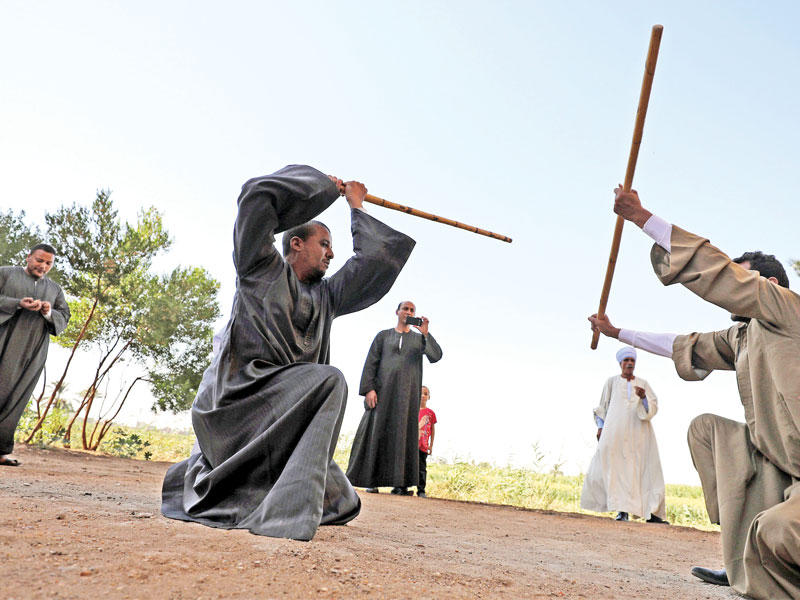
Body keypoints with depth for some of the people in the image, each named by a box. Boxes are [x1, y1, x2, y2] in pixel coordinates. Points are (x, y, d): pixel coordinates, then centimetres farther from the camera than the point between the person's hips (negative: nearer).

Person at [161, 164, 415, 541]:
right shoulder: (261, 267, 7)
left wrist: (357, 209, 30)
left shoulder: (324, 296, 20)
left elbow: (376, 259, 21)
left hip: (284, 408, 7)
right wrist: (322, 184, 7)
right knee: (329, 380, -30)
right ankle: (285, 511, -29)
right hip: (238, 393, -7)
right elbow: (257, 196, -3)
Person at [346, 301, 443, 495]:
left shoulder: (419, 339, 15)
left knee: (404, 432, -4)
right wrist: (369, 388, -10)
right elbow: (371, 362, 3)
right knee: (377, 430, -5)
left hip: (408, 391, 1)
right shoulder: (383, 336, 12)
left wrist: (425, 333, -13)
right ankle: (371, 480, 0)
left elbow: (435, 356, -2)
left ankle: (399, 483, -4)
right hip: (384, 389, -1)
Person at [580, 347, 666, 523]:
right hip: (616, 430, -1)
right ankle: (623, 510, -11)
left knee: (645, 468, -7)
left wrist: (643, 397, -17)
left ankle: (652, 512, -7)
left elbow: (653, 407, 4)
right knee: (618, 468, -12)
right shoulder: (612, 382, 12)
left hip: (639, 431, 2)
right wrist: (600, 427, 1)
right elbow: (602, 407, 13)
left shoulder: (643, 384, 15)